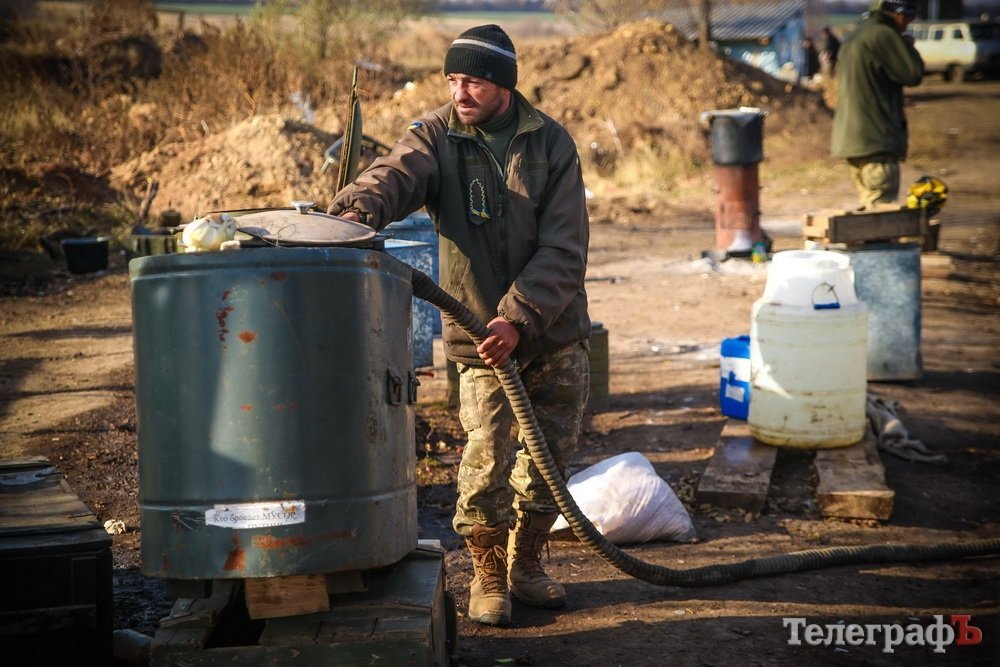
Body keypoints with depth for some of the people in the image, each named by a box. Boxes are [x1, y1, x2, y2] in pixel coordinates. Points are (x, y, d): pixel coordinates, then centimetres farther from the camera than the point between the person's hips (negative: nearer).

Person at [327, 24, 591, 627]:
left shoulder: (551, 143, -6)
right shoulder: (436, 136, -7)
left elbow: (564, 249, -13)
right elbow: (396, 173, -29)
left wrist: (521, 318, -24)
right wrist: (359, 207, -52)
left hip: (556, 333, 2)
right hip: (479, 333, -2)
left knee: (552, 452, 12)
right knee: (487, 458, -9)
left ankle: (526, 563, 32)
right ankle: (488, 574, 12)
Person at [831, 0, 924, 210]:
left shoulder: (854, 36, 17)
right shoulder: (884, 35, -13)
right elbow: (913, 73, -12)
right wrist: (908, 47, 5)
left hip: (850, 138, 10)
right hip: (876, 139, -10)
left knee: (867, 206, 15)